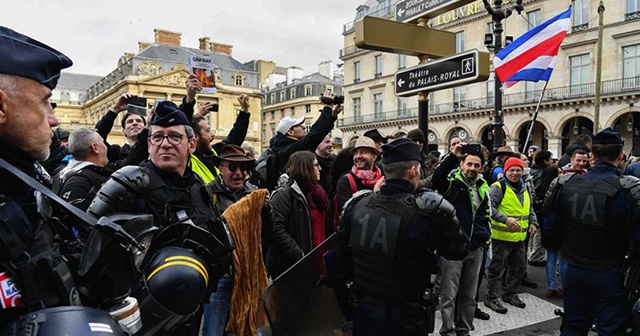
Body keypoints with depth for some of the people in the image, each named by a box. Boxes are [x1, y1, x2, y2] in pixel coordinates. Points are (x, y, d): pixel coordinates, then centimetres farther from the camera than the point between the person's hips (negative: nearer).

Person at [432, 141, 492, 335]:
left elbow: (485, 217, 21)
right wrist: (452, 156, -36)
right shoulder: (453, 182, -7)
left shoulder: (483, 188, 11)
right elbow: (436, 179, -32)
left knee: (469, 294, 16)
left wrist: (486, 240, 16)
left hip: (476, 248, 6)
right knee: (449, 293, 2)